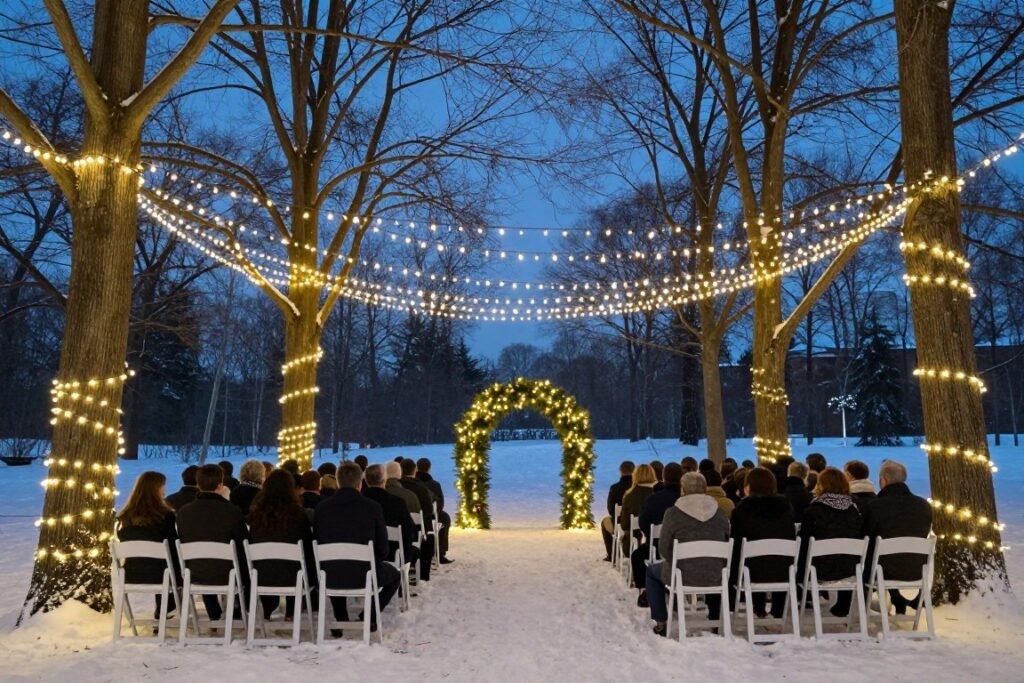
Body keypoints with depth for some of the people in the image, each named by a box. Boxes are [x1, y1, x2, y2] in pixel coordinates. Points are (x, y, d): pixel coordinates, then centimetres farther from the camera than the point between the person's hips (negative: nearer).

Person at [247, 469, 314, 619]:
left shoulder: (256, 513, -4)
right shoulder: (298, 514, -10)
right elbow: (309, 549, -2)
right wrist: (312, 577, 13)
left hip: (262, 578, 2)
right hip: (291, 578, -2)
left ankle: (268, 613, 33)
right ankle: (290, 614, 28)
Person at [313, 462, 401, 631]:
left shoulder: (322, 508, -3)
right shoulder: (373, 507, -9)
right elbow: (383, 549, -5)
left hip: (330, 578, 3)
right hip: (365, 575, -2)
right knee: (394, 575, 28)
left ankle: (341, 619, 28)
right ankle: (370, 616, 12)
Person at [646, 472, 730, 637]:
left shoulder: (673, 513, -11)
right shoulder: (720, 512, -1)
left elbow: (665, 549, -7)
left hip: (683, 576, -3)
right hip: (716, 579, 3)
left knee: (651, 571, 26)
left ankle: (661, 623, 20)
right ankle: (715, 619, 39)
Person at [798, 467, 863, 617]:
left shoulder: (813, 510, -12)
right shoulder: (854, 510, -1)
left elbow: (803, 543, -8)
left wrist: (800, 569, 6)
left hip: (820, 571, -4)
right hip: (848, 571, 4)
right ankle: (842, 608, 45)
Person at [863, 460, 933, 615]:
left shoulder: (874, 506, -17)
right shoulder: (924, 506, -2)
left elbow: (865, 542, -6)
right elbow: (921, 538, 12)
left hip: (883, 572, -5)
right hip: (915, 571, 5)